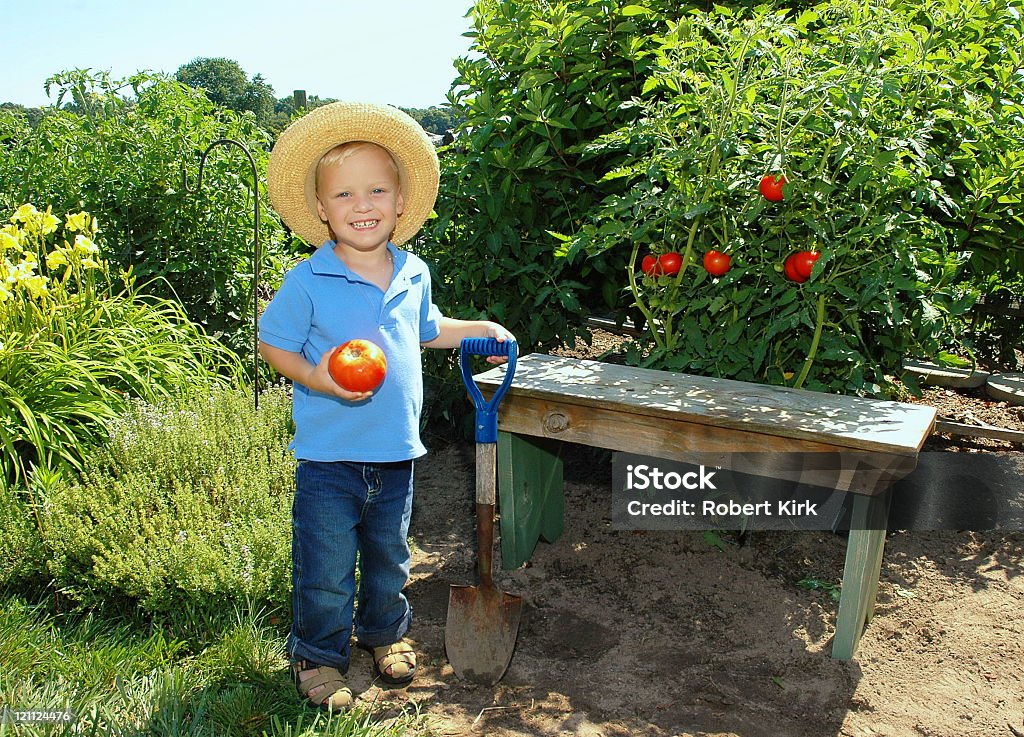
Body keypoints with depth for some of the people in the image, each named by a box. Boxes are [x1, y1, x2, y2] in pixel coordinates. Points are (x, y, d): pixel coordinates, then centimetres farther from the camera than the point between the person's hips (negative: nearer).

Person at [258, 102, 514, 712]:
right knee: (326, 569, 7)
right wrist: (315, 376, -23)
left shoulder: (414, 275, 1)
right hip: (330, 456, -4)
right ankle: (319, 656, 32)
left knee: (390, 557, 23)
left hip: (396, 453, 5)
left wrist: (480, 329, 11)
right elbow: (273, 344, -6)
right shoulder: (308, 282, -14)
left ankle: (386, 632, 47)